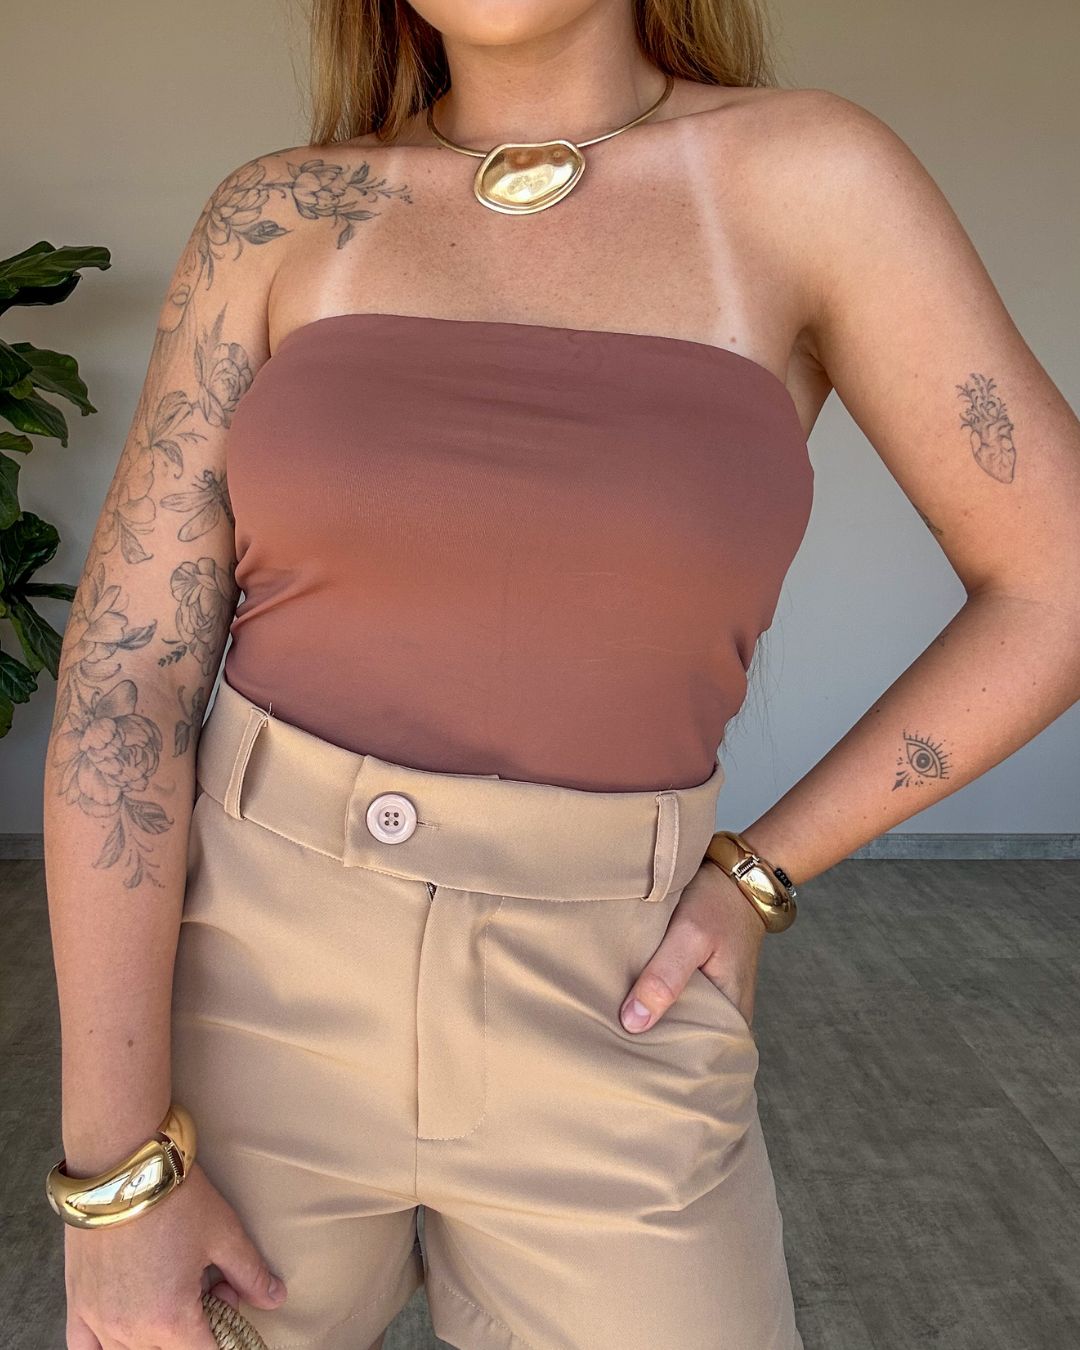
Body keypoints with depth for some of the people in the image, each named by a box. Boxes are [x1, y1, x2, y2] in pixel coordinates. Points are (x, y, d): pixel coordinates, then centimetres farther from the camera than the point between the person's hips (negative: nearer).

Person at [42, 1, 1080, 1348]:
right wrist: (116, 1168, -10)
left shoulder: (809, 174, -3)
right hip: (252, 986, 1)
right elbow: (124, 664, -7)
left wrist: (757, 875, -4)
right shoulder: (277, 218, -1)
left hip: (589, 1036, 0)